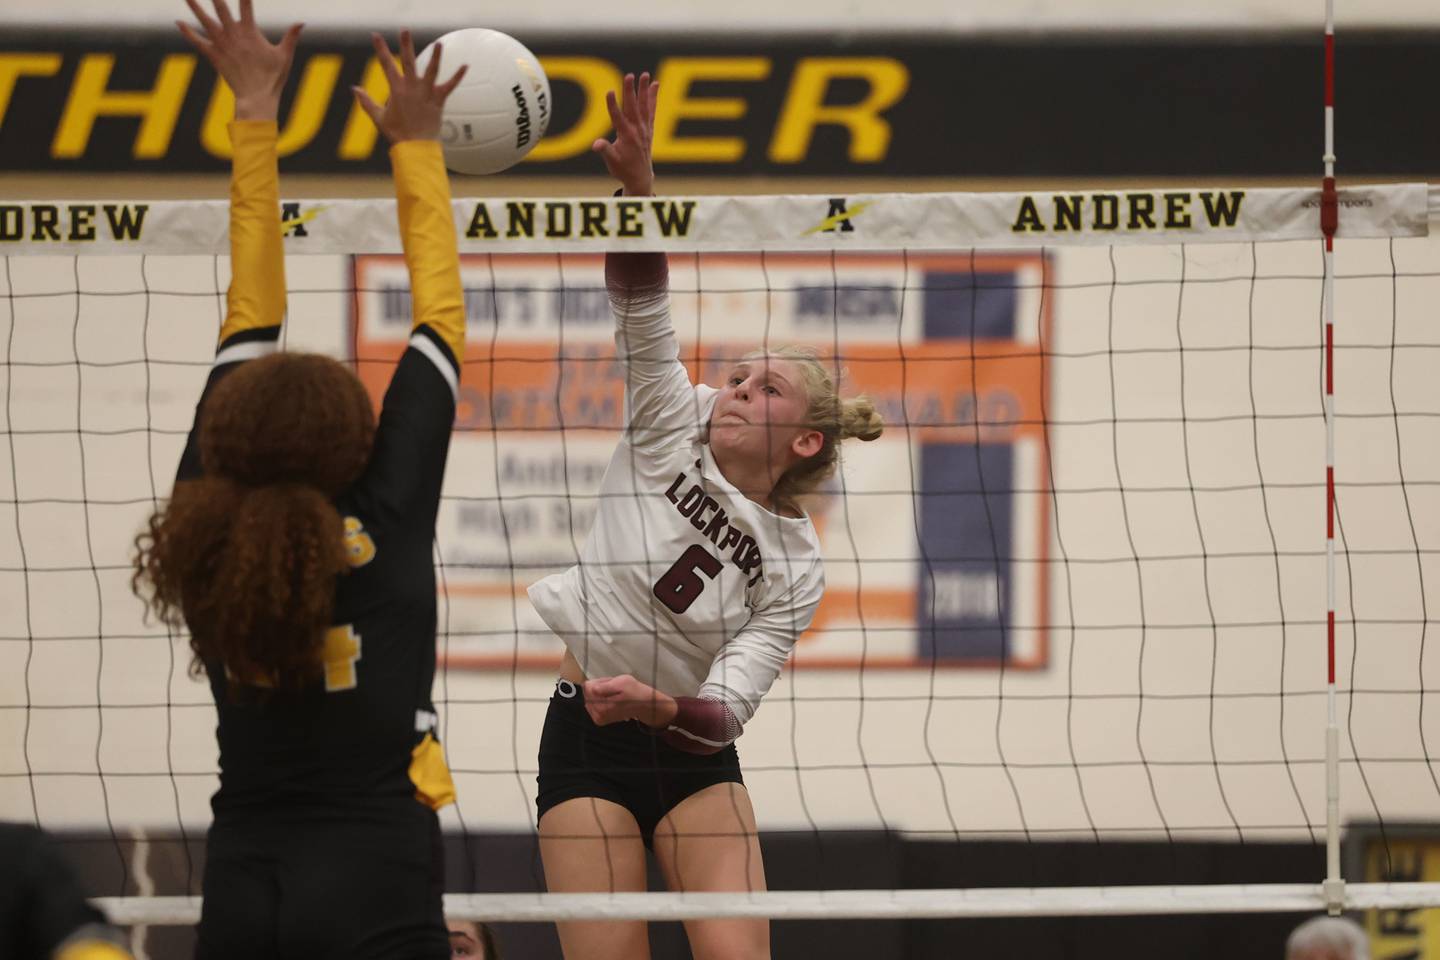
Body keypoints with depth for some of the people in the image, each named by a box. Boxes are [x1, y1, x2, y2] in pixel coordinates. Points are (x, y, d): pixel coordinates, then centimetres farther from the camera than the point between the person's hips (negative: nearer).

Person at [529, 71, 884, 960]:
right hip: (585, 743, 0)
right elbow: (641, 297, -15)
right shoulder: (671, 429, -3)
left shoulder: (793, 569, -5)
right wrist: (636, 179, -30)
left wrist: (656, 705, -36)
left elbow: (727, 710, -15)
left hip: (692, 757, 0)